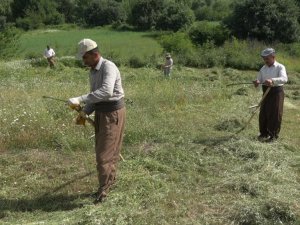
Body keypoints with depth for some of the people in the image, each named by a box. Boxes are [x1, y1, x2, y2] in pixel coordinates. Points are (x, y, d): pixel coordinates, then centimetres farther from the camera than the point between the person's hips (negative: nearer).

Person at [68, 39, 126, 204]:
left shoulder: (109, 67, -22)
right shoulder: (93, 71, 9)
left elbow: (106, 91, -39)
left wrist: (80, 99, -39)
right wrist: (85, 112, 2)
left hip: (113, 113, -9)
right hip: (101, 112, 9)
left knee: (105, 151, -4)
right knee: (102, 148, 16)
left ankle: (103, 187, 11)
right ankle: (110, 179, 32)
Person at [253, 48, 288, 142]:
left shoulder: (280, 67, -9)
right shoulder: (263, 68, 9)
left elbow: (284, 79, -26)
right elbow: (259, 79, 9)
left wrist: (272, 80, -43)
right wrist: (257, 82, -17)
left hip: (276, 92, -5)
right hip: (266, 93, 5)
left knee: (275, 114, 0)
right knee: (263, 113, 7)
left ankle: (273, 135, 12)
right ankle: (264, 133, 23)